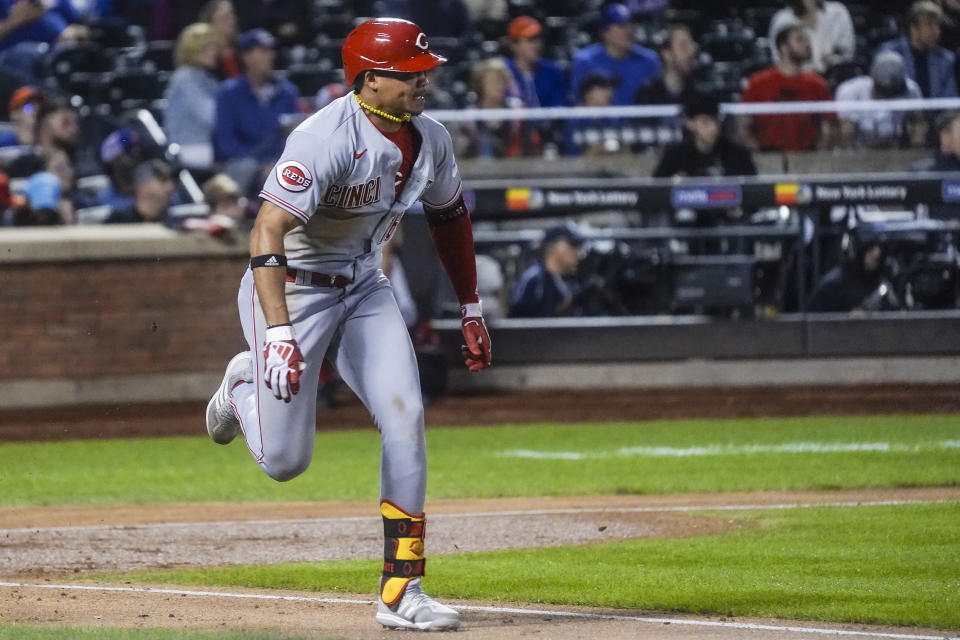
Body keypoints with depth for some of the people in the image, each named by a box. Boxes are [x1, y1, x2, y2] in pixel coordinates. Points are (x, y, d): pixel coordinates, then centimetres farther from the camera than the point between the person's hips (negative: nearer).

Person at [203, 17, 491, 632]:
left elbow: (449, 217, 15)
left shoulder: (431, 140, -3)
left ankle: (401, 591, -8)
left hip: (365, 289, 6)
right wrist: (280, 333, -42)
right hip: (292, 288, -6)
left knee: (405, 416, -13)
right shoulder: (326, 140, -27)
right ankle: (245, 383, 33)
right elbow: (268, 232, -33)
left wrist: (471, 310, 17)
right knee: (285, 461, -4)